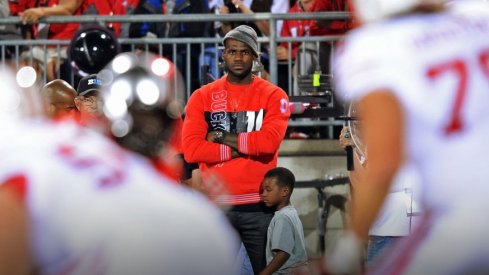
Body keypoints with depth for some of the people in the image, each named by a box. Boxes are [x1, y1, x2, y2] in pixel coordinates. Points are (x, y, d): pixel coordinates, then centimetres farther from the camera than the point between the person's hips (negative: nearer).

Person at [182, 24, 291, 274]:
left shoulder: (273, 96, 4)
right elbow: (191, 150, -6)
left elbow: (270, 141, -13)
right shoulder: (202, 97, 7)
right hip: (217, 205, 1)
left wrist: (222, 137, -6)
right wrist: (241, 149, -9)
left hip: (259, 204, -1)